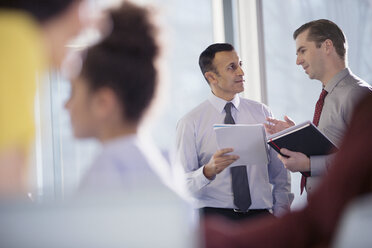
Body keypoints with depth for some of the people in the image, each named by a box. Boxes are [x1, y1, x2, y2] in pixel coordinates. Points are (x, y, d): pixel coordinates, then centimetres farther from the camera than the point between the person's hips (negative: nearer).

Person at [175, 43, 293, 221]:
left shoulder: (261, 113, 11)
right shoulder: (191, 123, 0)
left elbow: (279, 172, 13)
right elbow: (181, 184, -5)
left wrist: (281, 212, 3)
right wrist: (208, 171, -23)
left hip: (259, 213, 3)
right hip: (214, 213, -3)